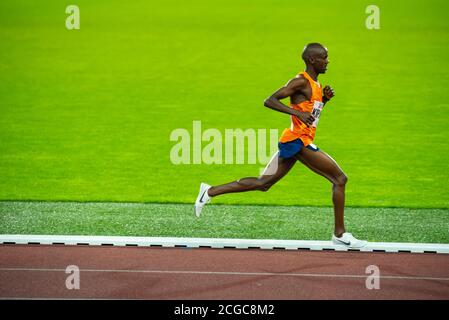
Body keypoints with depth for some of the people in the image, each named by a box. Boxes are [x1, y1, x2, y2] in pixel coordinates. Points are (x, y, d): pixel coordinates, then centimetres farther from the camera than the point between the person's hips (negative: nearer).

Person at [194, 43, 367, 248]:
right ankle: (340, 234, -2)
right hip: (298, 141, -10)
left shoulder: (314, 84, 17)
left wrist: (324, 99, 10)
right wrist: (297, 112, -27)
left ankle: (210, 191, 11)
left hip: (292, 143, 10)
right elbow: (269, 101, -18)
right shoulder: (301, 81, -12)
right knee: (339, 179, -6)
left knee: (263, 183, 12)